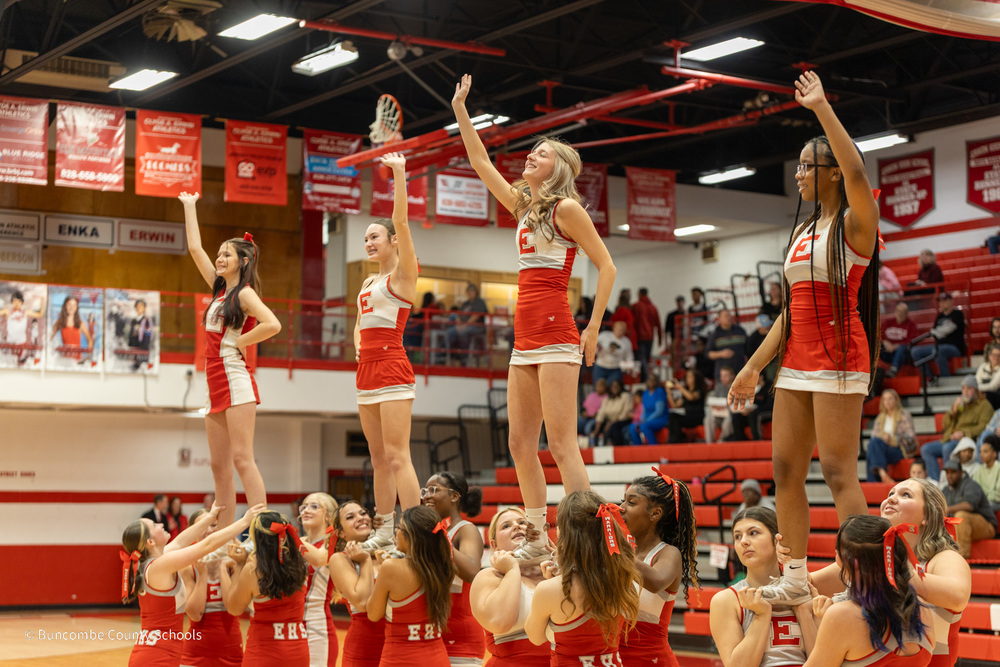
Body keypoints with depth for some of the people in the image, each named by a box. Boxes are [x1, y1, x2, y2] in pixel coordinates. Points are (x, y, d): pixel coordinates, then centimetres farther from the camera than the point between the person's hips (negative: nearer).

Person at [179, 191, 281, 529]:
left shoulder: (245, 293, -5)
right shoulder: (220, 289, 17)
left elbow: (272, 325, -22)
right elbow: (195, 248, 23)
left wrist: (238, 343, -11)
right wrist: (189, 207, 28)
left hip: (235, 378, -9)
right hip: (216, 385, 9)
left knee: (242, 460, -16)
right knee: (219, 467, 5)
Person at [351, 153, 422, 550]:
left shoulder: (402, 274, -2)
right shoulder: (369, 282, 21)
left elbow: (401, 222, -13)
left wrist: (399, 175, -14)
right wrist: (358, 348, 13)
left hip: (392, 369, -9)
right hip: (367, 371, 9)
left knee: (396, 456, -14)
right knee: (379, 459, 9)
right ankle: (385, 532, 12)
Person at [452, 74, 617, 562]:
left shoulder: (566, 207, -3)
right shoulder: (524, 207, 18)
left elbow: (606, 267, -5)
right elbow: (481, 163, 25)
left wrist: (593, 329, -8)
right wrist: (460, 110, 23)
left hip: (556, 338, -8)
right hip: (525, 340, 8)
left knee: (561, 444, -12)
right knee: (521, 443, 6)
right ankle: (536, 541, 11)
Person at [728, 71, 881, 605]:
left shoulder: (854, 224, -5)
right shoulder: (803, 233, 19)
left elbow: (856, 171, -27)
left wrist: (821, 107, -23)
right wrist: (753, 367, 17)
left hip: (838, 357, -8)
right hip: (796, 361, 8)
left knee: (838, 472, -10)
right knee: (785, 470, 7)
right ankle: (796, 578, 14)